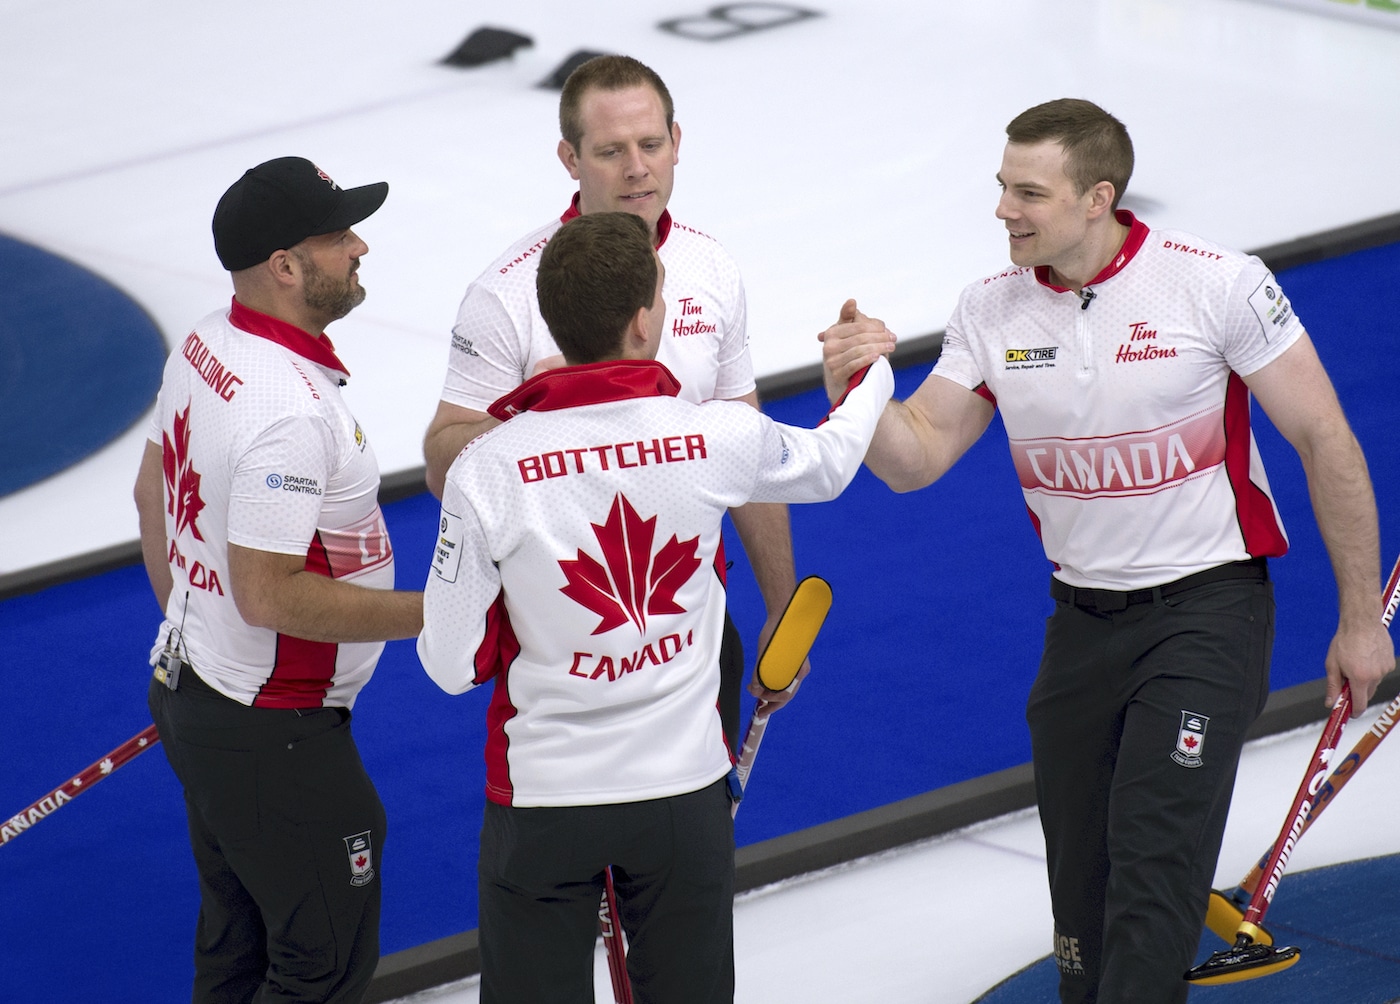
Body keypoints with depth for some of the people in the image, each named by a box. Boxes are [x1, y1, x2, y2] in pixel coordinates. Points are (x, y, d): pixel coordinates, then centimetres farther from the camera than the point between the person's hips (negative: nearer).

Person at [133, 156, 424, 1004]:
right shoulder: (291, 411, -29)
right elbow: (268, 593, -28)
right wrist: (436, 613, -22)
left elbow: (153, 492, 15)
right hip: (271, 735, -10)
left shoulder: (206, 345, 2)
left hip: (191, 685, 10)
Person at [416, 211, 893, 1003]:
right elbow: (828, 463, 12)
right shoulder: (717, 438, -12)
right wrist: (870, 374, 34)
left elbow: (453, 664, -11)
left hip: (543, 800, -1)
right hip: (685, 789, 1)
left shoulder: (488, 470, -16)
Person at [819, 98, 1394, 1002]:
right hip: (1082, 617, 5)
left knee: (1154, 863, -17)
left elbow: (1325, 441, -7)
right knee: (1081, 881, 8)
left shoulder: (1218, 283, -13)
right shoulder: (992, 310, -1)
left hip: (1208, 603, -5)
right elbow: (915, 458, -1)